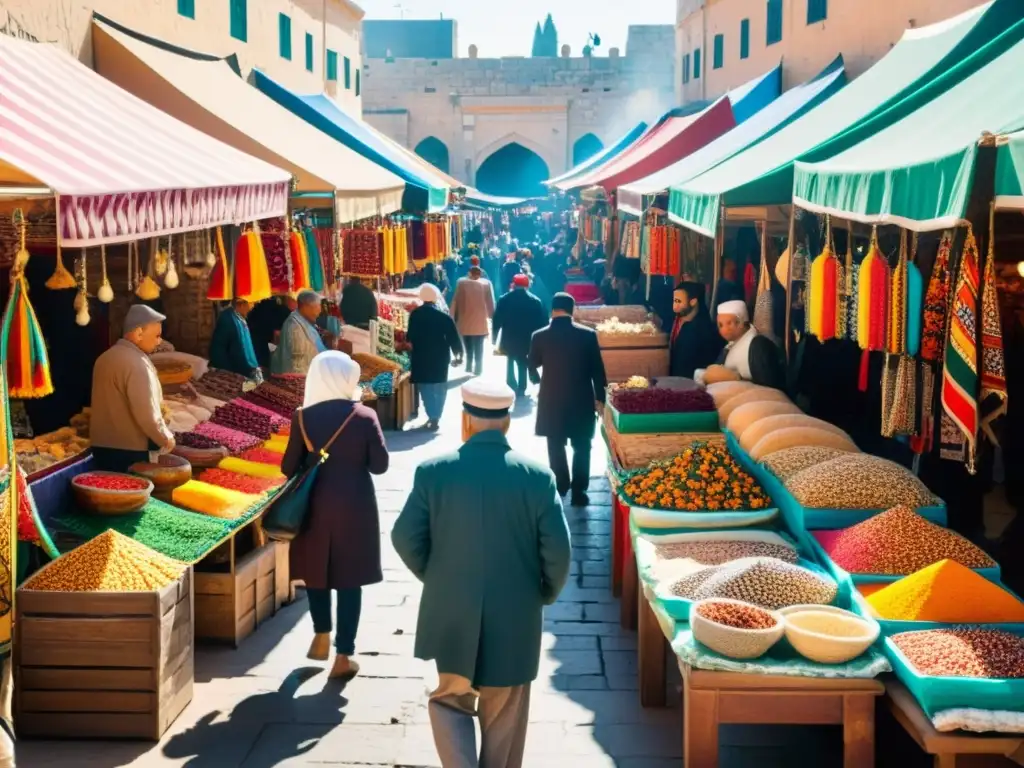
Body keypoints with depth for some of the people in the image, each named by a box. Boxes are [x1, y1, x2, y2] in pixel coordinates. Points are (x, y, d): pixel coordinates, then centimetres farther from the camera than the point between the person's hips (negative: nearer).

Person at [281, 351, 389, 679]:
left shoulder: (303, 417, -8)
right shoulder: (364, 417, -11)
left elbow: (289, 468, -5)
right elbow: (380, 465, -7)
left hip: (316, 505, 1)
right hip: (355, 507, -1)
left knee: (316, 568, 22)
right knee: (349, 578, 7)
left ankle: (321, 637, 31)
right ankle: (343, 656, 10)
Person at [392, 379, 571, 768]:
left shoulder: (433, 471, -8)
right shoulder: (537, 476, -9)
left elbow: (405, 537, -6)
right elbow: (557, 550, -10)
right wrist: (546, 594, 9)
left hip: (451, 615, 0)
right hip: (514, 619, 0)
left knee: (451, 700, 18)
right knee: (504, 718, 15)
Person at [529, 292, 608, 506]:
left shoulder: (539, 336, -7)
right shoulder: (588, 335, -9)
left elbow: (532, 367, 8)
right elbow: (597, 369, -4)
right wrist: (600, 397, 7)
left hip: (551, 400, 1)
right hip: (581, 400, -1)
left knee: (556, 446, 15)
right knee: (581, 447, 10)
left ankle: (560, 487, 23)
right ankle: (578, 492, 9)